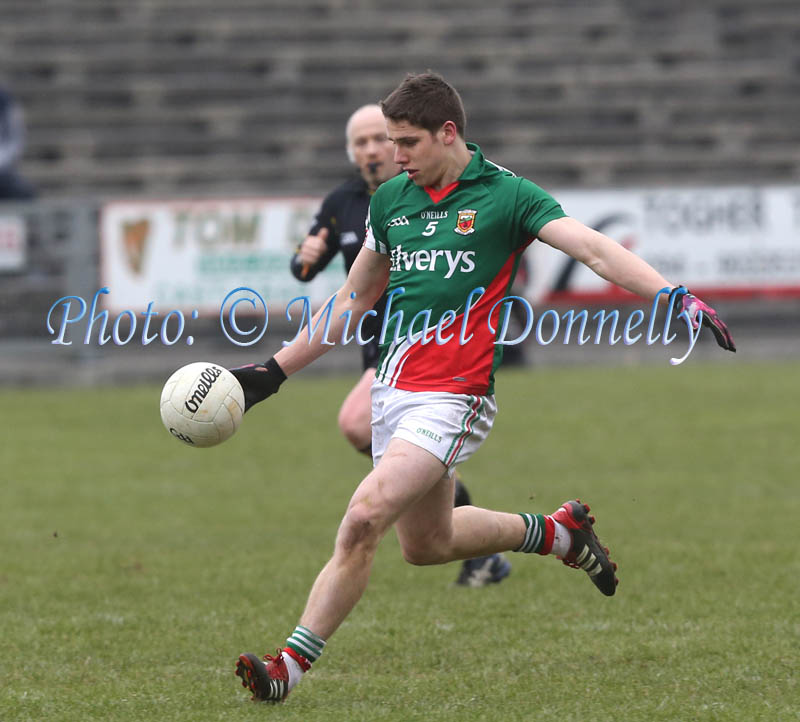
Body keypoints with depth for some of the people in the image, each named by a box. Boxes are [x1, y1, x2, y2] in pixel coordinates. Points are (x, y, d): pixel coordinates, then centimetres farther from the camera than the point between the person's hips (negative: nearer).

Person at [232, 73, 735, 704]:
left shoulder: (505, 195, -7)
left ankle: (292, 664, -15)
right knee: (426, 544, 17)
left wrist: (676, 296, -31)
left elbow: (595, 249, -16)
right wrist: (274, 372, 20)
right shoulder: (391, 199, 10)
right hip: (393, 388, 7)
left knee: (364, 519, -21)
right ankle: (555, 531, 39)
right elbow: (355, 298, 21)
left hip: (452, 395, -7)